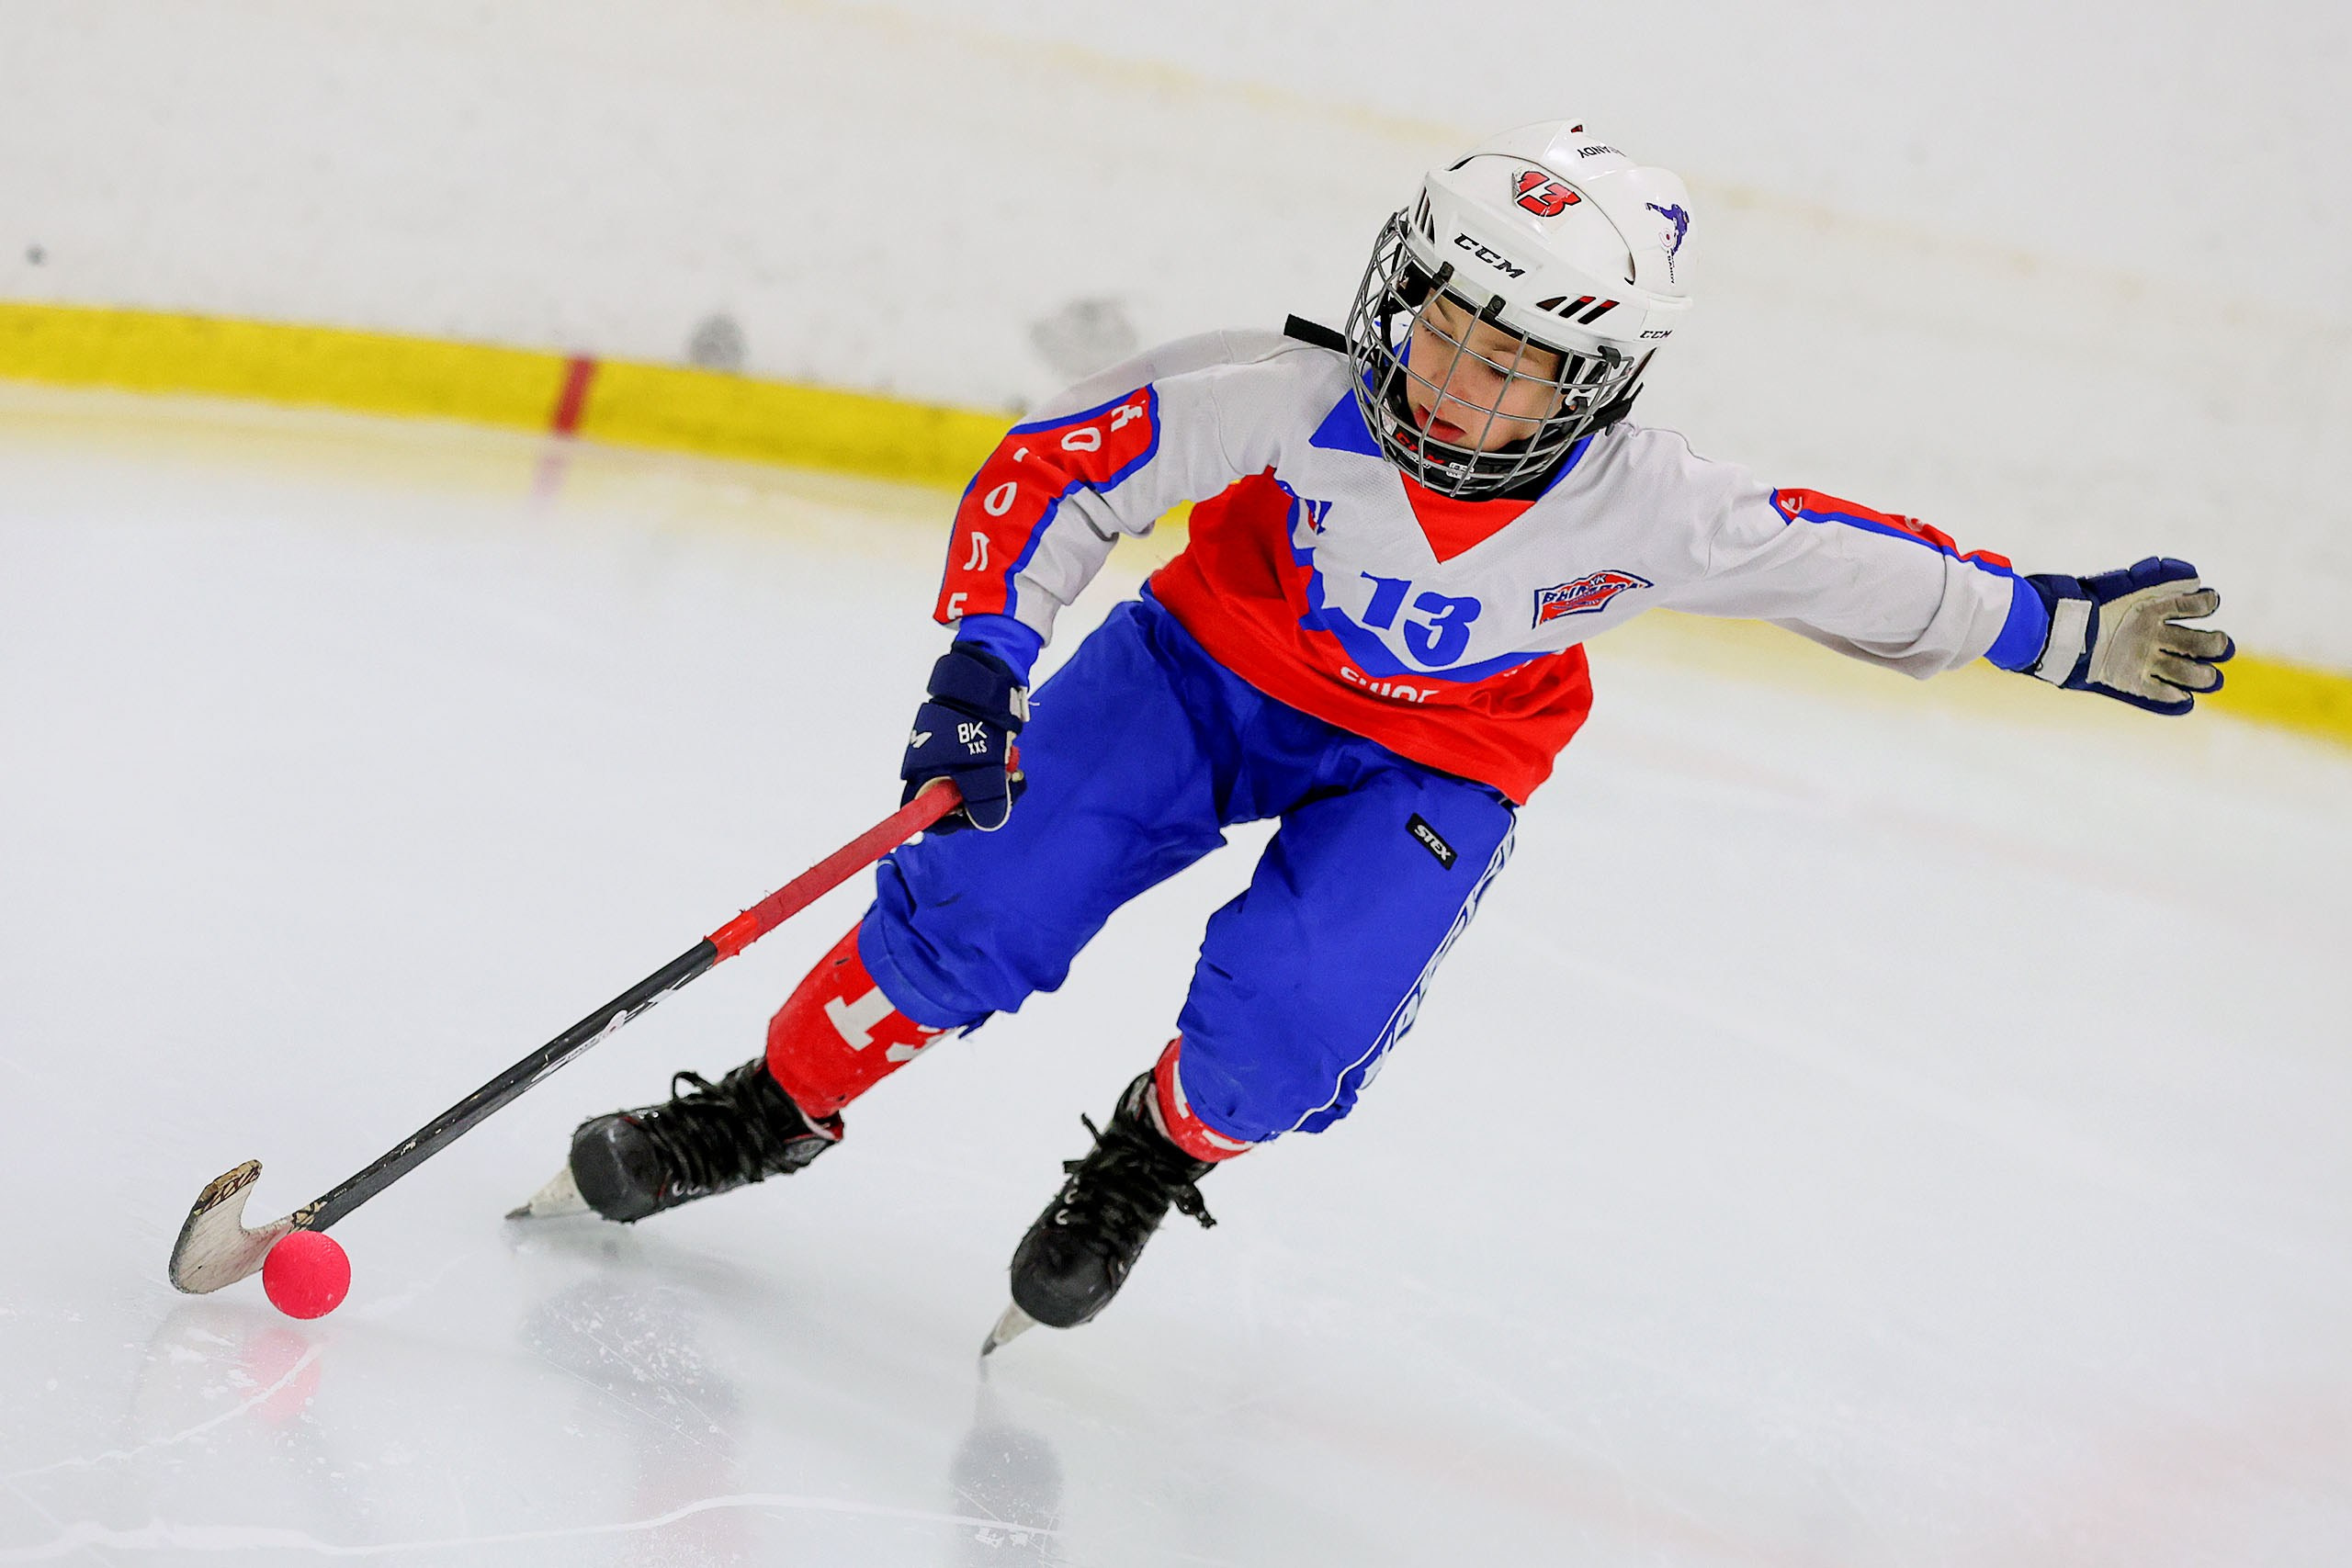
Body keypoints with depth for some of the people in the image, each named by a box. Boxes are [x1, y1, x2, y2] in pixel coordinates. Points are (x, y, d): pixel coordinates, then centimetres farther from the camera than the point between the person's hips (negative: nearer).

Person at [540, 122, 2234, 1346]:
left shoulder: (1646, 512, -27)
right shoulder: (1290, 394, -30)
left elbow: (1843, 564, -12)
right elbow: (1056, 462, -23)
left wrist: (2060, 628, -7)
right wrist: (984, 656, -32)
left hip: (1429, 766, 0)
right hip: (1210, 663, 0)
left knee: (1278, 1031, -23)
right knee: (978, 910, -13)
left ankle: (1151, 1162, 12)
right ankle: (773, 1108, 13)